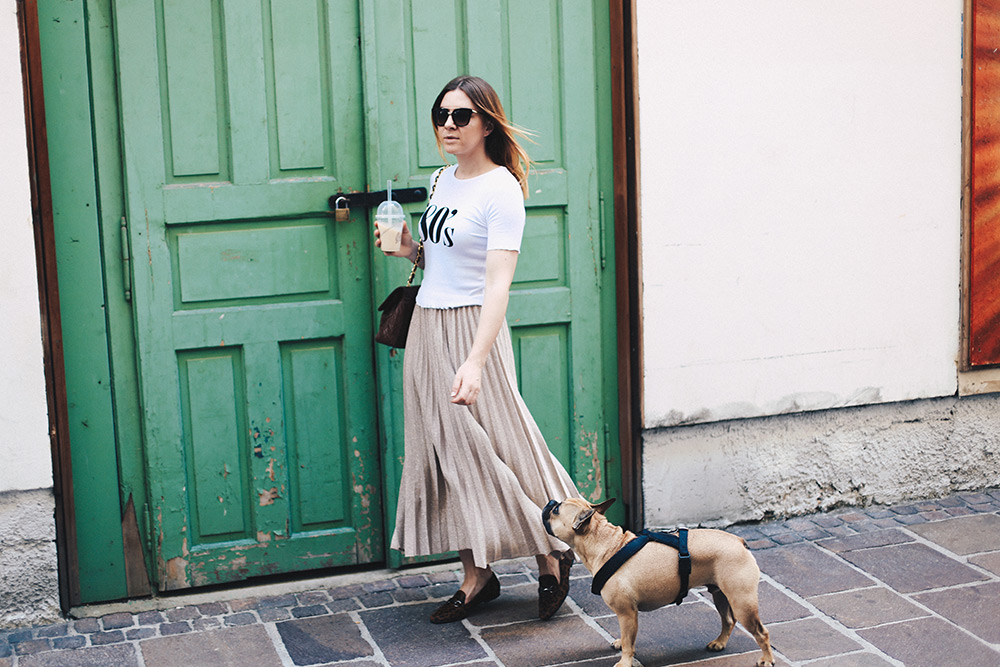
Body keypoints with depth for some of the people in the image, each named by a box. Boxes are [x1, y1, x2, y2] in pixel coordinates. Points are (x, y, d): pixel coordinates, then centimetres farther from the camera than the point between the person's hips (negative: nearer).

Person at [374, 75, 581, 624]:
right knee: (446, 453, 8)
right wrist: (410, 251, 2)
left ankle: (552, 557, 18)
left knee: (489, 446, -2)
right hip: (426, 326, 8)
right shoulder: (443, 178, 11)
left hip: (471, 328, -8)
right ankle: (476, 576, 18)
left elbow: (497, 283, -22)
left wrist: (475, 362, -31)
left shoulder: (501, 189, -14)